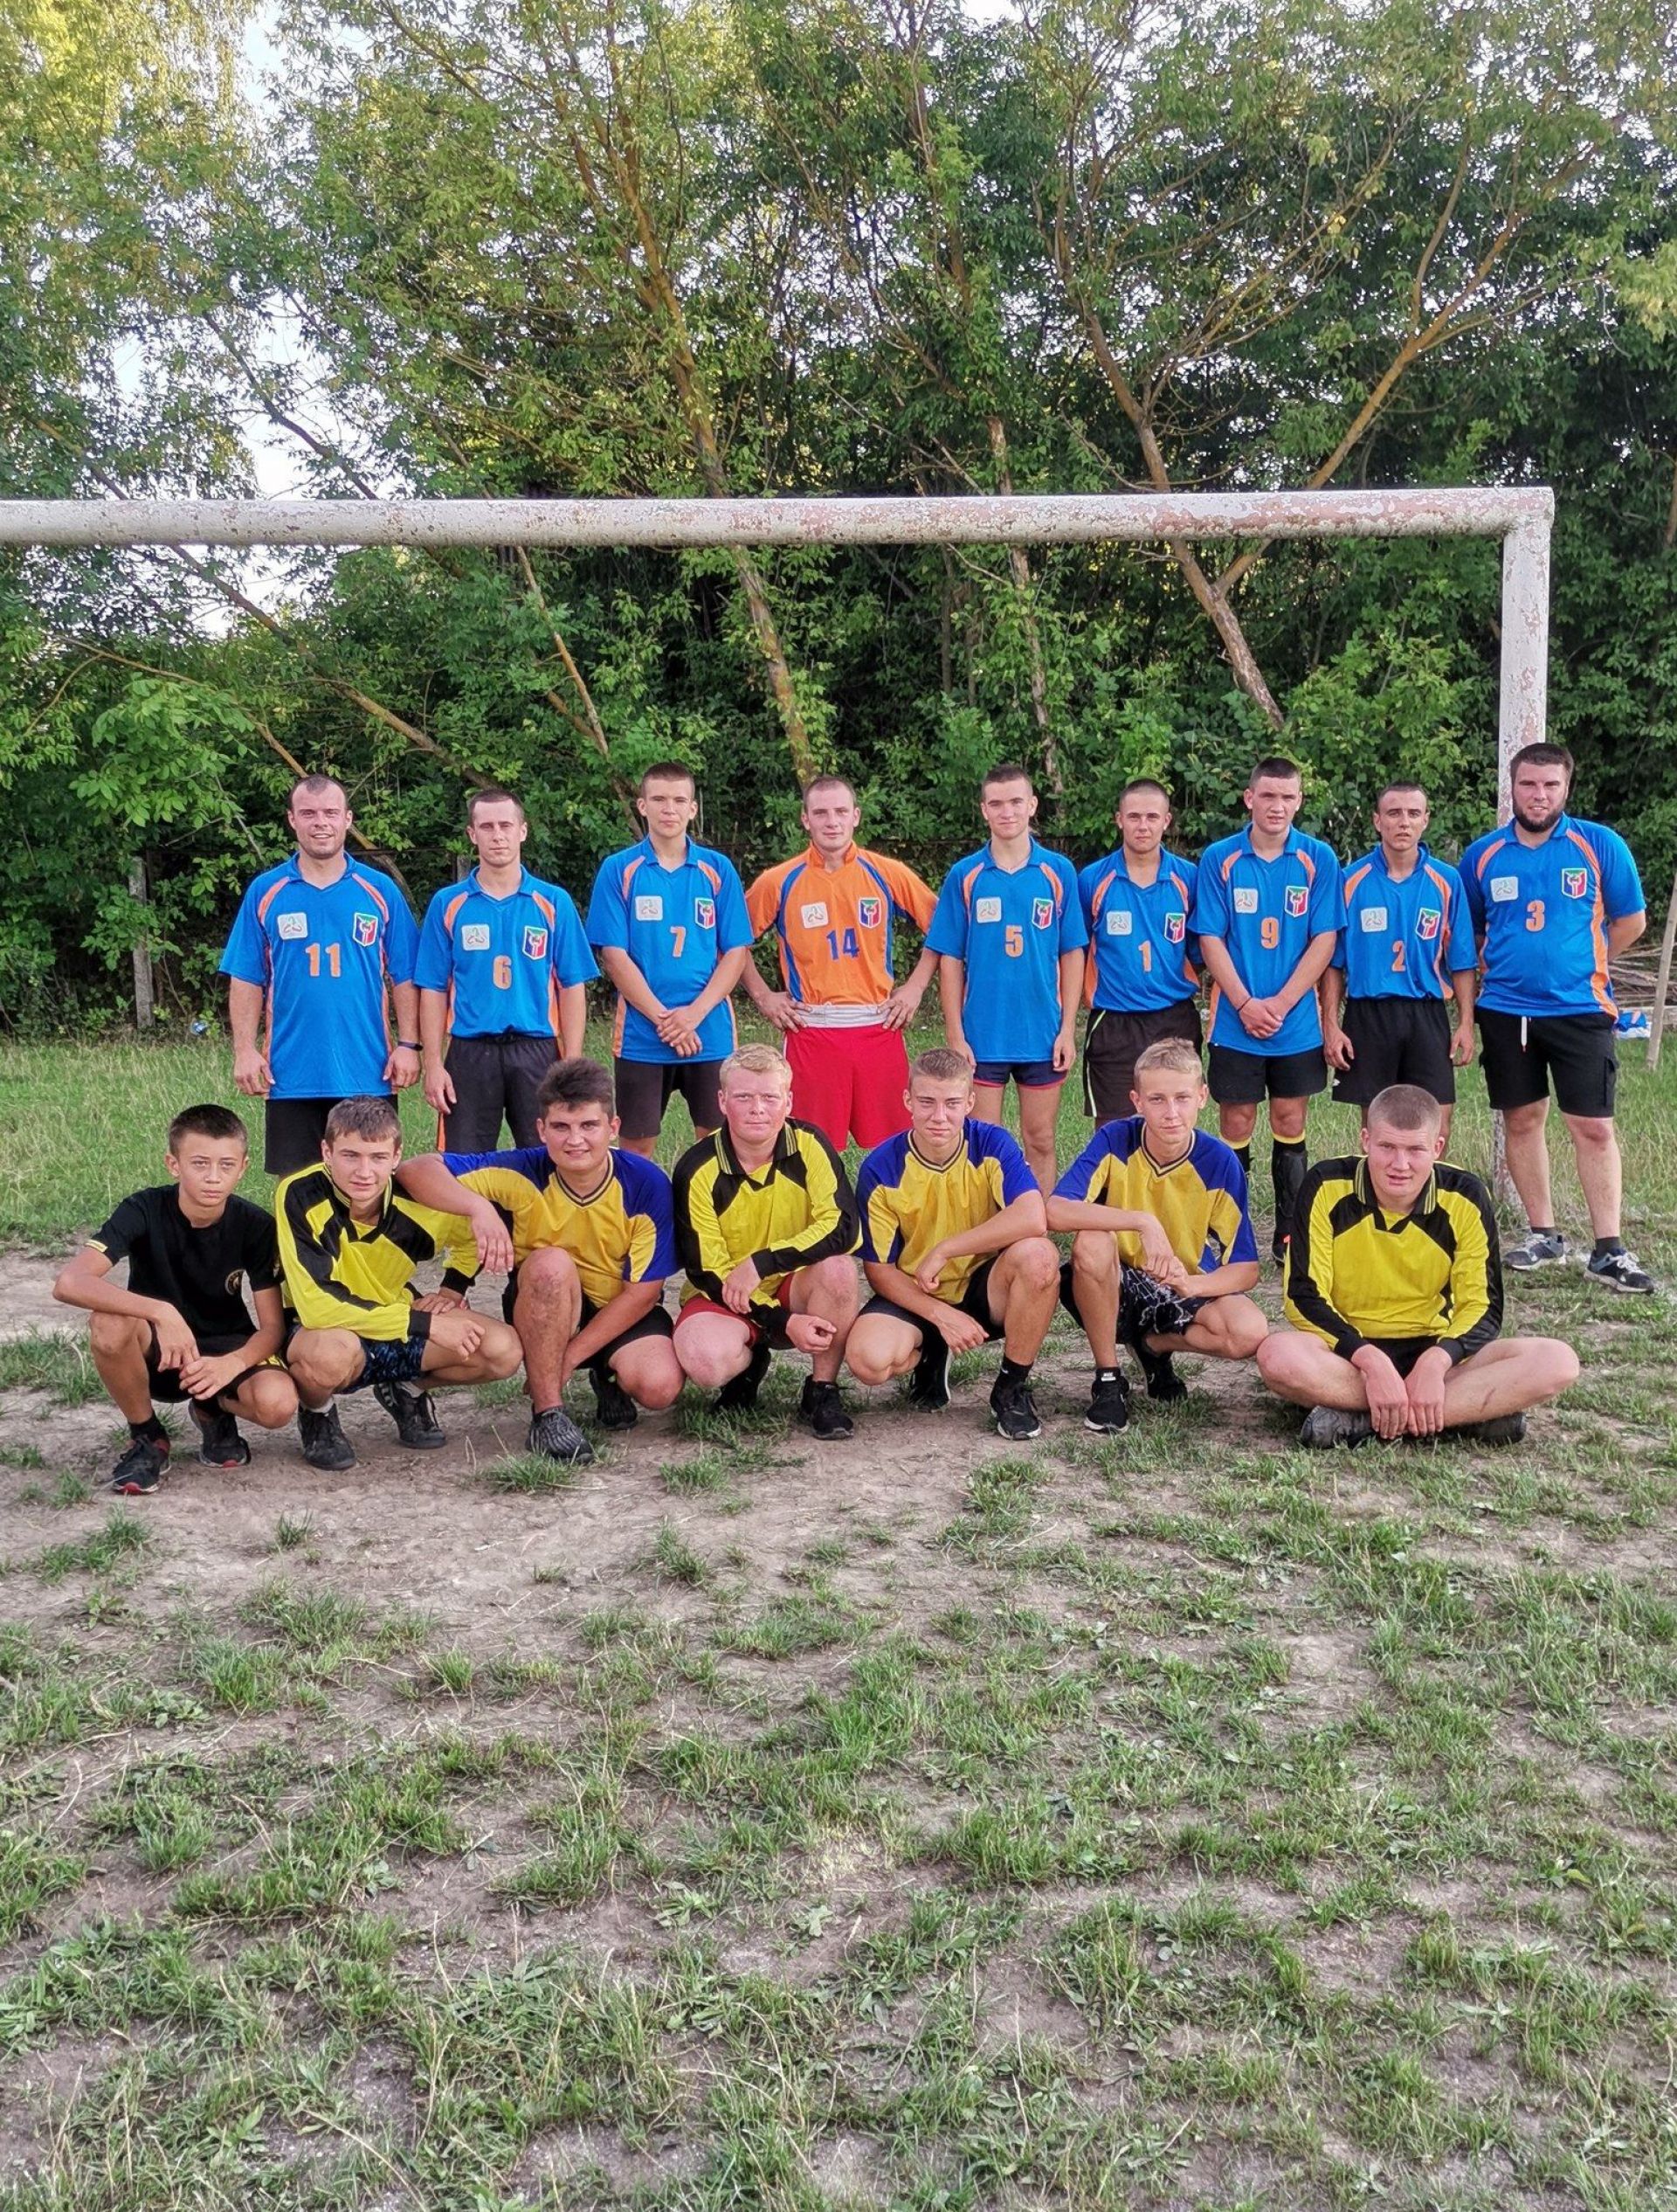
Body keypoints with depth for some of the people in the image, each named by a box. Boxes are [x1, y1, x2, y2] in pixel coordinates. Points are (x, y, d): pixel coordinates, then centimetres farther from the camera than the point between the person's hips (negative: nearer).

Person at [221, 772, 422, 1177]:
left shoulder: (380, 890, 4)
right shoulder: (264, 892, 4)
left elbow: (404, 977, 4)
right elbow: (246, 981, 5)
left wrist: (408, 1045, -3)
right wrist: (245, 1051, -3)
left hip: (367, 1072, 0)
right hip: (290, 1074, 0)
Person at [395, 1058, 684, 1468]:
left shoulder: (646, 1184, -18)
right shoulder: (525, 1173, -19)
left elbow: (644, 1290, -14)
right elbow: (416, 1170, -23)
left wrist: (570, 1356, -17)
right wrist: (479, 1207, -42)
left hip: (622, 1312, 1)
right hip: (544, 1310, 0)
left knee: (660, 1387, -30)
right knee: (551, 1264, -35)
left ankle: (607, 1376, 8)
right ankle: (548, 1412, -23)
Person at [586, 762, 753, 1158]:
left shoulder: (718, 869, 5)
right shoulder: (619, 870, 1)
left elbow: (737, 951, 2)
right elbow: (614, 955, -4)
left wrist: (695, 1013, -11)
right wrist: (663, 1018, -11)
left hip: (711, 1033, 1)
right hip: (640, 1035, -1)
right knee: (637, 1145, 5)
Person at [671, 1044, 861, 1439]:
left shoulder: (809, 1145, -12)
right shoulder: (698, 1170, -15)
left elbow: (842, 1227, -23)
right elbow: (708, 1271, -13)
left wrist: (761, 1263, -30)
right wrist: (784, 1323, -24)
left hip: (795, 1289, 1)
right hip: (722, 1295, -1)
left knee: (838, 1267, -32)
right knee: (705, 1360, -33)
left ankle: (822, 1392, -11)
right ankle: (749, 1363, 6)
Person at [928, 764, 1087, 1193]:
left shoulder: (1059, 872, 2)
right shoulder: (964, 876, 1)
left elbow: (1072, 954, 4)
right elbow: (950, 959, 2)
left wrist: (1068, 1028, -2)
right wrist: (954, 1035, -4)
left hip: (1043, 1035, 1)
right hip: (982, 1036, 0)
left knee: (1040, 1141, 9)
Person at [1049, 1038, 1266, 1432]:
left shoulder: (1220, 1163, -13)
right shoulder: (1114, 1141, -16)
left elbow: (1246, 1268, -11)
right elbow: (1056, 1211, -31)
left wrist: (1191, 1284, -32)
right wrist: (1142, 1222, -40)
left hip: (1187, 1291, 1)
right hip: (1117, 1288, -1)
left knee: (1250, 1332, -29)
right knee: (1091, 1242, -35)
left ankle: (1153, 1343, 5)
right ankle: (1108, 1381, -15)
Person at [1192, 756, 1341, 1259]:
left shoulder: (1319, 859, 1)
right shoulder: (1219, 858, -1)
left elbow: (1324, 939, -2)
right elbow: (1210, 939, -2)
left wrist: (1282, 1002, -11)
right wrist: (1245, 1004, -11)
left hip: (1298, 1022, 1)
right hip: (1236, 1021, -1)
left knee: (1289, 1123, 8)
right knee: (1236, 1125, 4)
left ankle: (1289, 1233, 17)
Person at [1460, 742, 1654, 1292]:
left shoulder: (1600, 845, -2)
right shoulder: (1483, 855, 3)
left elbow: (1630, 920, 7)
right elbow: (1468, 931, 16)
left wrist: (1582, 963, 7)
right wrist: (1496, 969, 6)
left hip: (1579, 1009, -2)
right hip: (1506, 1011, 2)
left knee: (1594, 1127, -4)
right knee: (1522, 1121, 9)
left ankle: (1608, 1250, 1)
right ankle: (1542, 1234, 21)